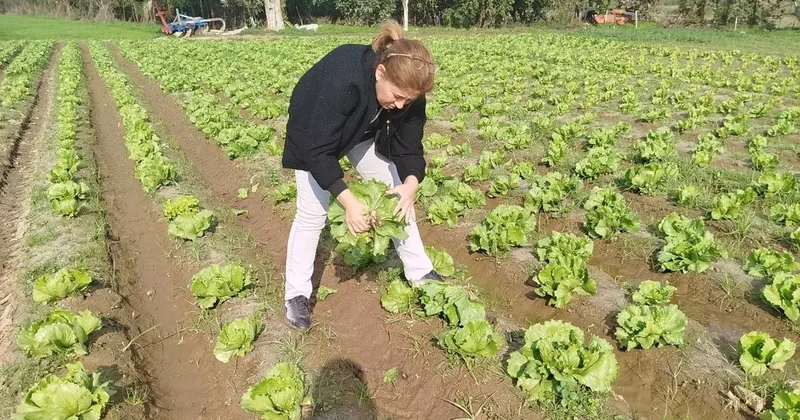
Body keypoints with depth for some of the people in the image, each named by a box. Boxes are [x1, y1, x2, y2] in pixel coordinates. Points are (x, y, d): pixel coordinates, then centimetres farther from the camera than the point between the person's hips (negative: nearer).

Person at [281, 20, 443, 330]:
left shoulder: (408, 90, -27)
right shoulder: (343, 81, -43)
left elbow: (409, 147, -17)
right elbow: (319, 150, -38)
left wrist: (410, 185, -37)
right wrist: (349, 201, -44)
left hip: (365, 131, 5)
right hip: (316, 134, -5)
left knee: (399, 197, 1)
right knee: (312, 212, -5)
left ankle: (420, 272, 17)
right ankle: (296, 294, 11)